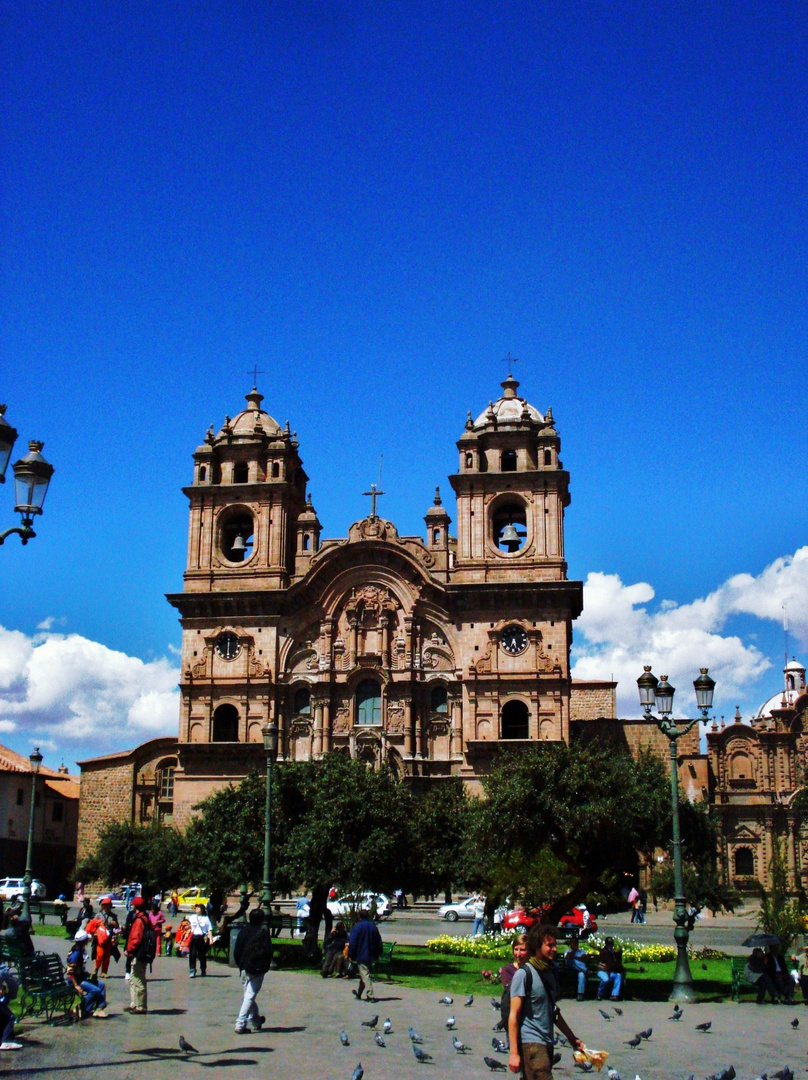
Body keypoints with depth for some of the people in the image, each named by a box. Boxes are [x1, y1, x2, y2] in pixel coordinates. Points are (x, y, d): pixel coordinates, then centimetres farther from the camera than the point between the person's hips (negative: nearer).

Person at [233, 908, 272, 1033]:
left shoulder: (243, 931, 5)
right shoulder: (263, 932, -7)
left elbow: (236, 951, 6)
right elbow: (268, 952, -9)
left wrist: (240, 965, 16)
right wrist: (266, 966, 5)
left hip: (245, 968, 5)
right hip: (257, 969, -5)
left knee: (248, 994, 18)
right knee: (250, 996, -5)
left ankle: (256, 1021, 32)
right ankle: (240, 1024, -13)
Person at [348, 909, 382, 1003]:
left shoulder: (358, 927, -8)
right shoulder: (374, 927, 10)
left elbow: (352, 942, -11)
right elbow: (379, 941, 16)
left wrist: (350, 955, -6)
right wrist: (377, 954, 25)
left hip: (361, 955, -7)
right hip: (371, 955, 7)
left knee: (365, 975, -10)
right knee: (364, 974, 18)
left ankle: (371, 995, -21)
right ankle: (359, 993, 31)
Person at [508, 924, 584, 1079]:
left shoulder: (551, 972, 14)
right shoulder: (524, 974, -10)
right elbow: (514, 1015, -12)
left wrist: (572, 1037, 23)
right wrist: (514, 1053, -16)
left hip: (547, 1042, 7)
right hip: (530, 1042, -7)